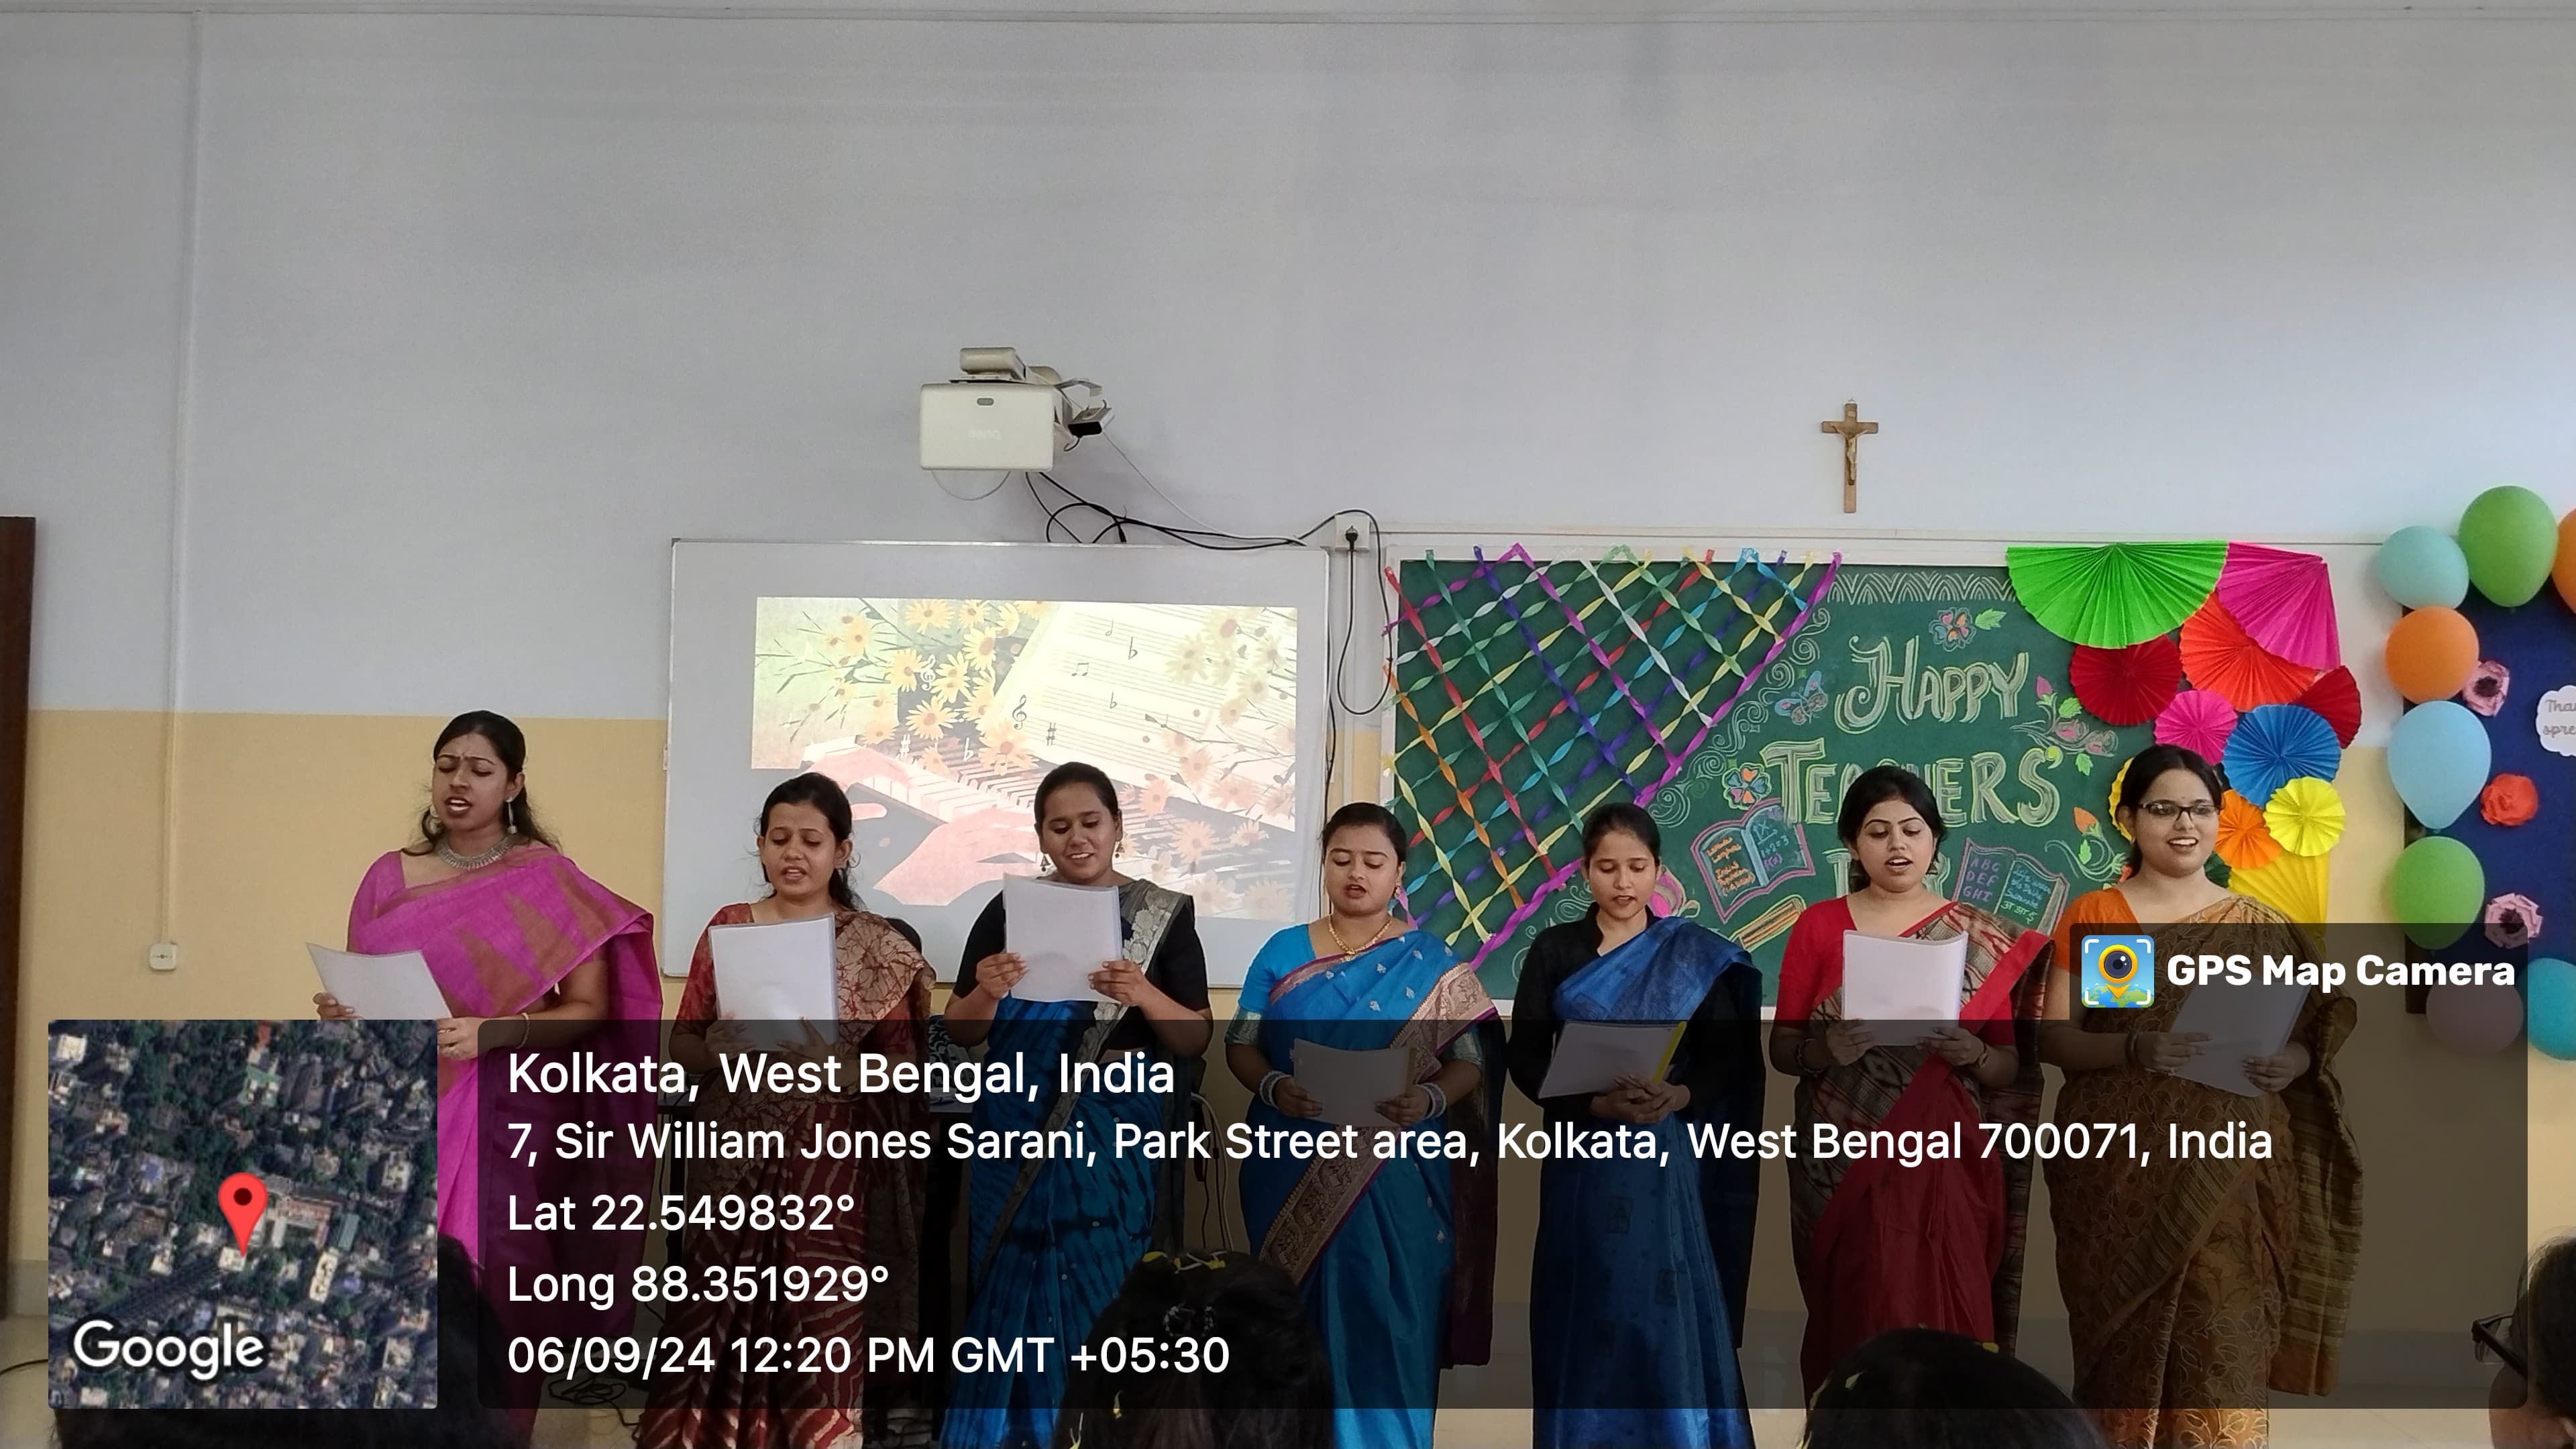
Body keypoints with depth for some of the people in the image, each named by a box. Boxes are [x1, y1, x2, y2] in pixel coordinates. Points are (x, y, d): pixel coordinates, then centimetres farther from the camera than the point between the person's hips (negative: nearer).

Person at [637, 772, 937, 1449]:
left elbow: (901, 1064, -1)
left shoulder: (879, 946, 0)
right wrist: (722, 1050, -12)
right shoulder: (726, 927, 7)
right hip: (732, 1153, 2)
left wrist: (832, 1066, -19)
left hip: (825, 1157, -2)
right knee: (718, 1317, 3)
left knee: (817, 1324, -3)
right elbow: (681, 1043, 9)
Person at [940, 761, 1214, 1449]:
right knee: (1007, 1298, 3)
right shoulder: (1008, 910, 4)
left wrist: (1144, 996, -19)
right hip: (1018, 1131, 1)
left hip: (1113, 1133, -1)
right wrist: (986, 993, -16)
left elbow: (1197, 1039, -1)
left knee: (1100, 1301, 1)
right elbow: (963, 1032, 6)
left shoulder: (1165, 914, 1)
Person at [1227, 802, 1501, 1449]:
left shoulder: (1430, 962, 2)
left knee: (1384, 1319, 0)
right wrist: (1273, 1087, -14)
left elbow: (1470, 1061, 0)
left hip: (1394, 1174, -1)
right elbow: (1240, 1045, 6)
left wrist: (1431, 1099, -20)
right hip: (1291, 1175, 1)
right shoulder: (1284, 952, 6)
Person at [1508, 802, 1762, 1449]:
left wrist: (1678, 1096, -21)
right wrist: (1598, 1102, -19)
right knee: (1586, 1313, 4)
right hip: (1581, 1157, 1)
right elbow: (1525, 1059, -3)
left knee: (1668, 1311, -2)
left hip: (1665, 1157, -1)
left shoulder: (1696, 955, 3)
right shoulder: (1554, 950, 3)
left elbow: (1727, 1058, -1)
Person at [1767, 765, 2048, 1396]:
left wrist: (1971, 1052, -16)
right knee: (1857, 1319, 2)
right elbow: (1782, 1048, 4)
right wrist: (1831, 1047, -16)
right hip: (1843, 1163, 0)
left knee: (1945, 1322, -2)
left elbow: (2014, 1069, 5)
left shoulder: (1986, 940, 3)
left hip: (1945, 1161, 0)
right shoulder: (1818, 926, 3)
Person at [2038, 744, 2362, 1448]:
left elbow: (2316, 1032, 9)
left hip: (2228, 1175, 1)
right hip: (2118, 1171, -1)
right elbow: (2053, 1038, -1)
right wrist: (2138, 1048, -18)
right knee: (2125, 1345, 1)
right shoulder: (2090, 917, 3)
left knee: (2223, 1350, -2)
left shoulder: (2259, 926, 8)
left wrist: (2292, 1063, -13)